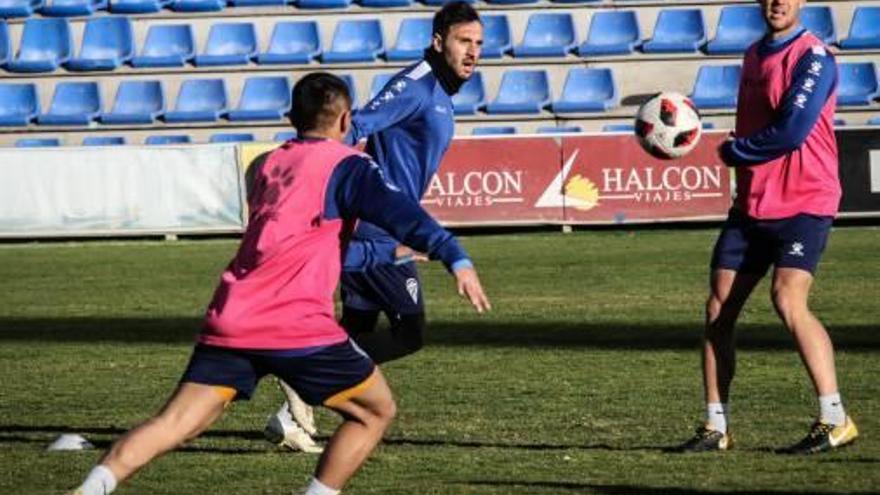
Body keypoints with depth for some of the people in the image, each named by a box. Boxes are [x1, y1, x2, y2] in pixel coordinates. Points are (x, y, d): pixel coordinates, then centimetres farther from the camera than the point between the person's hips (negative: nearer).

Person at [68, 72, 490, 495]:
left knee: (177, 423, 1)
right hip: (297, 326, -6)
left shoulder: (271, 163, 24)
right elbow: (399, 212, -14)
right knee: (376, 411, 11)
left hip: (228, 323, 6)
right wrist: (456, 259, -23)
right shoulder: (344, 164, 3)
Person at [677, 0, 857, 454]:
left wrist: (733, 151, -5)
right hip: (752, 205, 8)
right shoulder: (754, 57, 16)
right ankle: (716, 428, 11)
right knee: (718, 309, 3)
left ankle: (835, 420, -19)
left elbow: (791, 131, -19)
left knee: (788, 300, -23)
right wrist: (739, 153, 7)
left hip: (803, 204, -8)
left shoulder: (813, 58, -11)